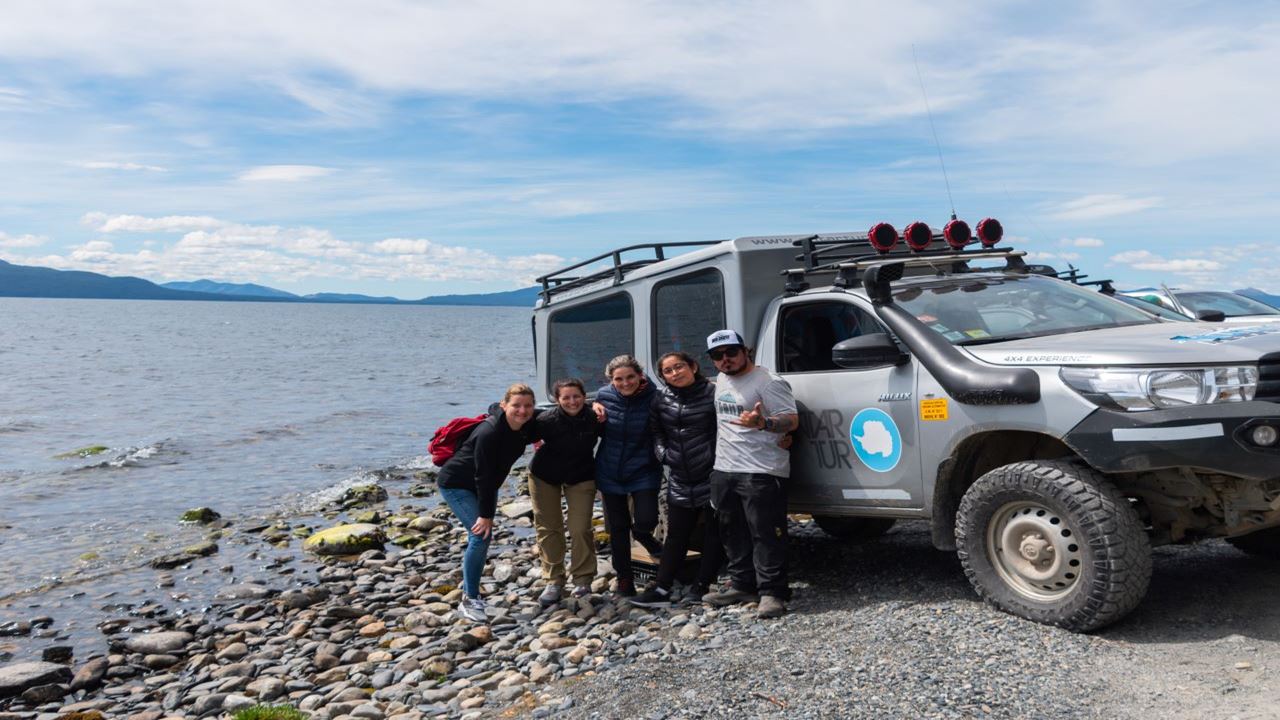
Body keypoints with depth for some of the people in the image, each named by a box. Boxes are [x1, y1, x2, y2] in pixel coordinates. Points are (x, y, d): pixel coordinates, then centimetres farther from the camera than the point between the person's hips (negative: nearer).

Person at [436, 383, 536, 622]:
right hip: (456, 484, -8)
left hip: (483, 486, 8)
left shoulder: (525, 427, -11)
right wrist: (486, 514, -24)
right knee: (481, 535, -17)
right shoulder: (489, 433, -32)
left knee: (481, 537, 12)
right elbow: (483, 476, -28)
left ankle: (469, 585, 31)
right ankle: (469, 600, -5)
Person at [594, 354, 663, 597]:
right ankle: (624, 577, 30)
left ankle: (642, 535, 27)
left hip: (643, 470, -2)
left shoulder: (652, 397, -16)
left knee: (646, 520, -13)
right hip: (610, 472, 2)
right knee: (618, 527, 11)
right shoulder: (604, 395, -9)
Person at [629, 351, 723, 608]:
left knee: (713, 534, 6)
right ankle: (661, 590, 12)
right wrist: (662, 453, 4)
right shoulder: (662, 399, 6)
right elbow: (655, 430, 18)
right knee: (676, 536, 9)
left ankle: (702, 586, 17)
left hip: (711, 478, -4)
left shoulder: (713, 393, -8)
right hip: (679, 481, 4)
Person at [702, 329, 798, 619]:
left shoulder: (768, 382, -10)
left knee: (766, 534, -7)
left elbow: (792, 420, -15)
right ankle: (742, 585, 26)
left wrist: (762, 423, -32)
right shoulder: (721, 381, 16)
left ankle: (772, 592, 0)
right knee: (734, 534, 15)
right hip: (724, 470, 9)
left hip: (761, 472, -8)